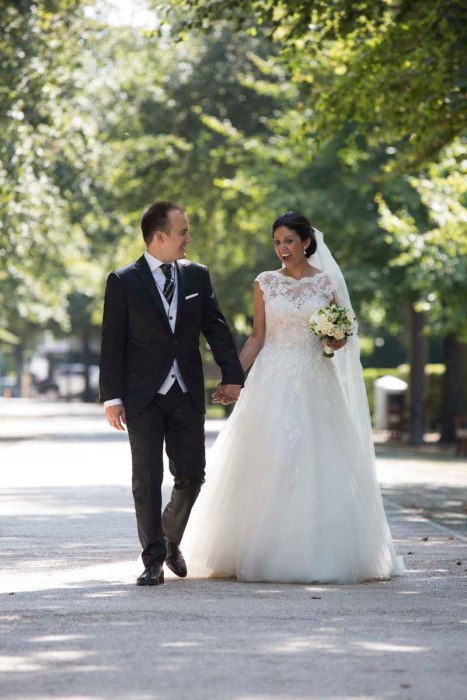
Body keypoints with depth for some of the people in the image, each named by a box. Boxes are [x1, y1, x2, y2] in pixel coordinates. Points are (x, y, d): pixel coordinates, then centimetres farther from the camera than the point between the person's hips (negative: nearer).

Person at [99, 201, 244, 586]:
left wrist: (232, 375, 0)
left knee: (192, 474, 3)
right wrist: (112, 397, -9)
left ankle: (170, 539, 28)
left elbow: (217, 328, 9)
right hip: (143, 396, -3)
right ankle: (154, 560, 7)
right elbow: (112, 343, -5)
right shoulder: (124, 282, -4)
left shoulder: (197, 275, 7)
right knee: (147, 480, 0)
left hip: (187, 394, 3)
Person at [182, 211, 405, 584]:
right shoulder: (265, 283, 6)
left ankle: (317, 551, 6)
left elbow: (339, 337, 9)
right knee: (268, 467, -3)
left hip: (315, 385, 0)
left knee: (318, 467, -3)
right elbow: (257, 337, 7)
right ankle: (267, 552, 4)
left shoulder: (327, 283, 4)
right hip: (272, 384, 1)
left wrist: (336, 340, -14)